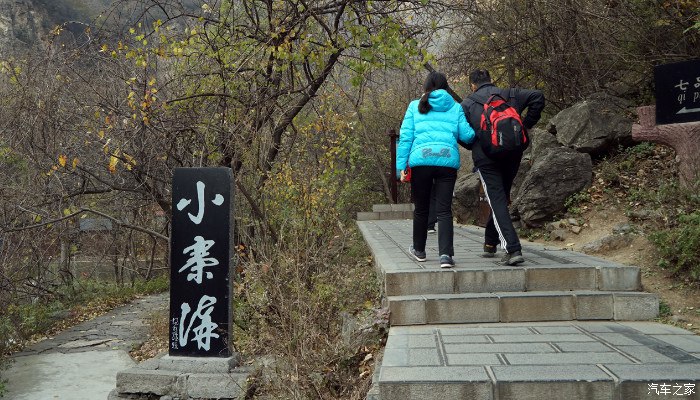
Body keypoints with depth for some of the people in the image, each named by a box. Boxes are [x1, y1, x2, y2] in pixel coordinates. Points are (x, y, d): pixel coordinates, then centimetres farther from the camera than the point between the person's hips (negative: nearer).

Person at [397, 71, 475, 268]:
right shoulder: (455, 107, 13)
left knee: (421, 209, 13)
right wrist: (475, 132, 28)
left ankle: (419, 250, 29)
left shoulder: (415, 106, 12)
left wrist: (401, 165, 3)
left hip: (421, 160, 0)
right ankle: (446, 254, -13)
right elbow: (466, 135, 5)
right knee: (444, 210, 1)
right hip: (448, 161, 0)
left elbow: (405, 137, 4)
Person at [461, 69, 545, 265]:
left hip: (485, 158, -3)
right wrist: (527, 124, 8)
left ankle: (513, 249, -18)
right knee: (502, 197, 19)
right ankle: (490, 244, 29)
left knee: (497, 202, -5)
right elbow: (538, 97, 4)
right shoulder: (508, 94, 13)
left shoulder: (467, 104, 6)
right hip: (513, 153, 4)